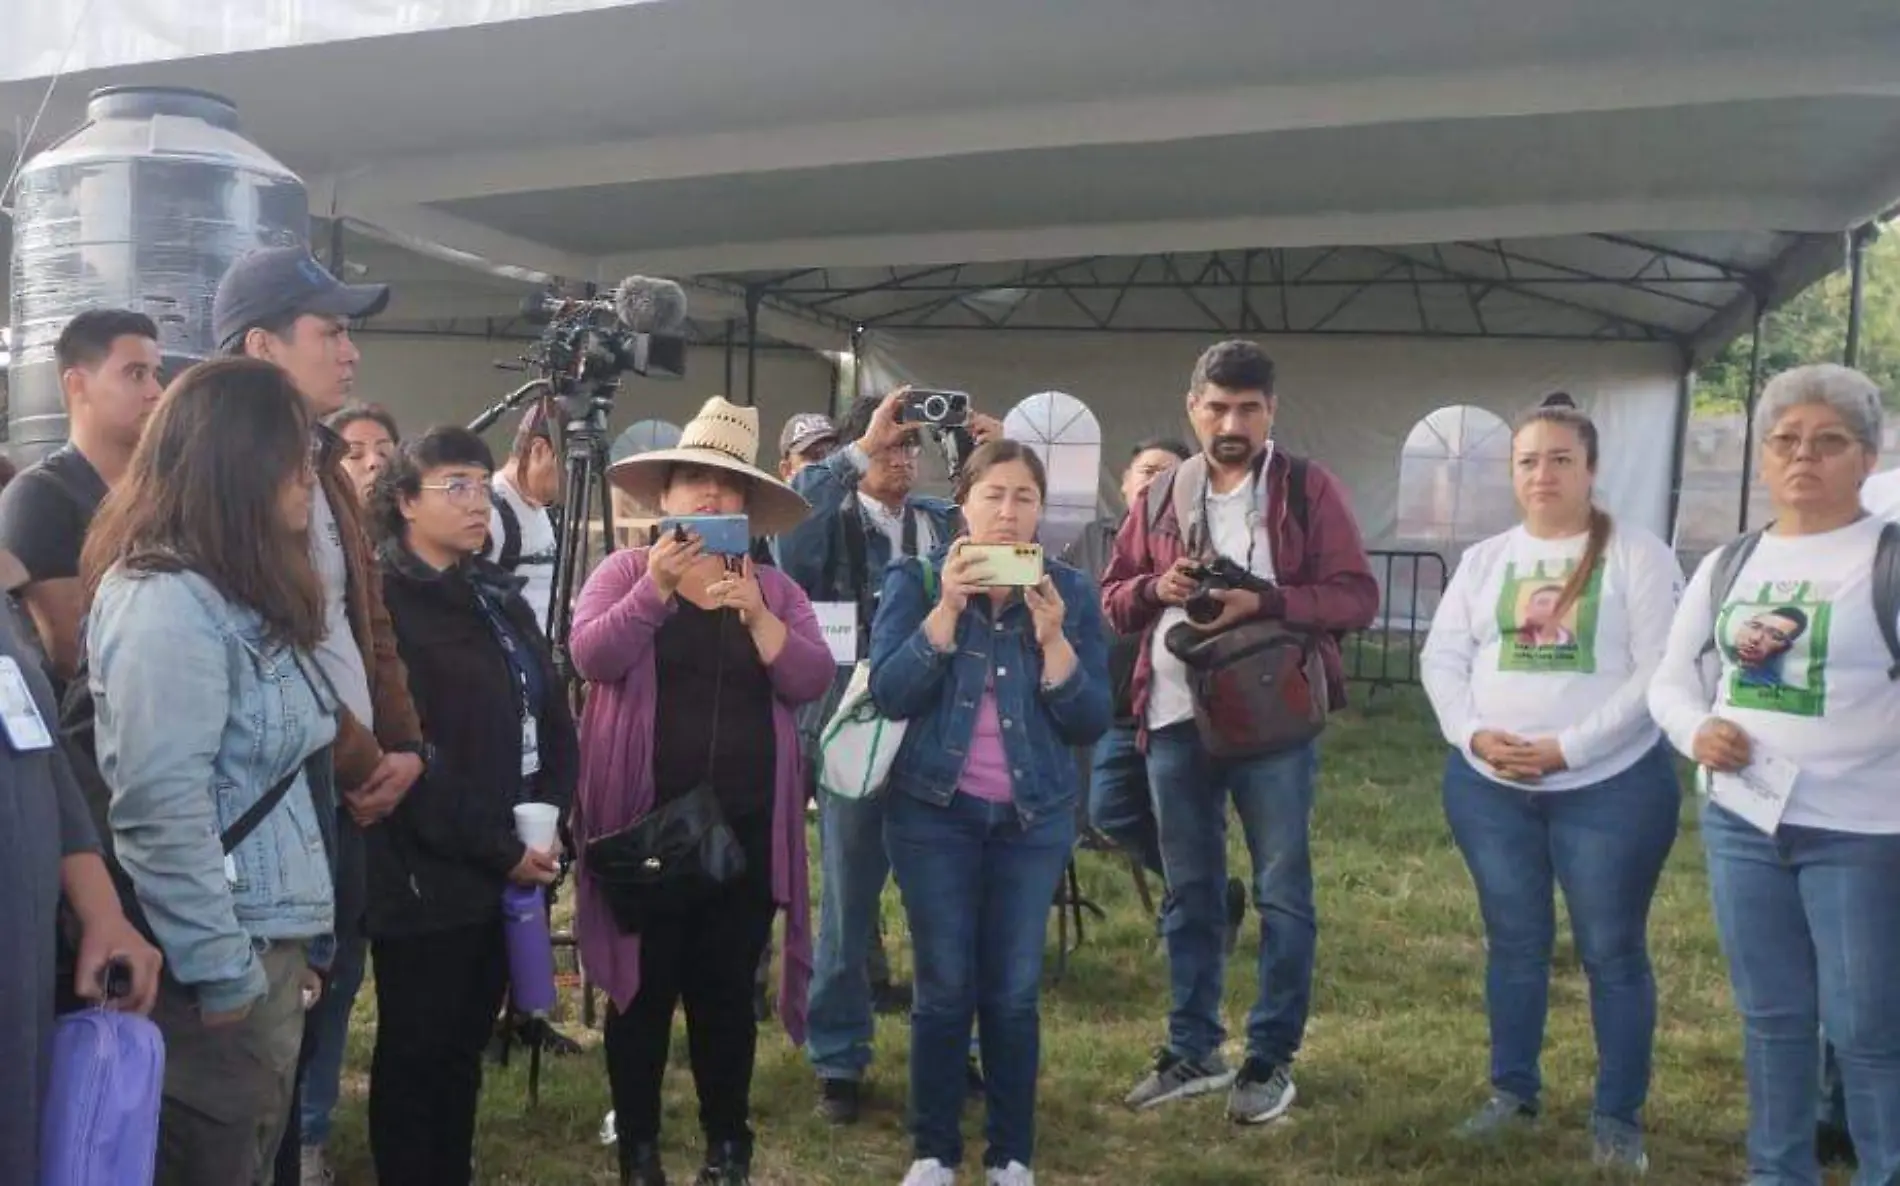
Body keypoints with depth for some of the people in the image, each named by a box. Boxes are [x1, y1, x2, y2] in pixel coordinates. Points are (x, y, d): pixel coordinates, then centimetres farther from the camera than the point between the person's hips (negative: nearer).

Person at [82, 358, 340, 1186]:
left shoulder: (243, 592, 15)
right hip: (224, 962, -9)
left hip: (271, 941, 9)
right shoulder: (166, 598, -16)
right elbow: (160, 809, -23)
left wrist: (289, 946, 16)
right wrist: (219, 973, -20)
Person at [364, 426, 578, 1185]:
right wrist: (498, 850, -15)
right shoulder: (382, 603, -10)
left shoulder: (499, 596, 14)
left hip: (508, 863, 7)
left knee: (465, 1050, 16)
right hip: (426, 875, -7)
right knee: (415, 1056, 6)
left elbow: (553, 716, 12)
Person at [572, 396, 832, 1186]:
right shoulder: (625, 572, 2)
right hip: (645, 821, -2)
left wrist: (754, 613, -16)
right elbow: (591, 657, -13)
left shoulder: (775, 589, 8)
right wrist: (656, 588, -23)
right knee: (644, 984, 5)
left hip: (744, 826, 2)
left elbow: (811, 680, -4)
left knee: (727, 987, 10)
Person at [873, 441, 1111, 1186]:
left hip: (1034, 818, 2)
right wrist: (947, 608, -21)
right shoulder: (916, 581, -1)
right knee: (944, 988, 2)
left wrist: (1052, 637, -16)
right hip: (934, 811, -1)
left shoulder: (1072, 594, 3)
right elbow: (888, 694, -13)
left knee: (1015, 992, 5)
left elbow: (1090, 722, -3)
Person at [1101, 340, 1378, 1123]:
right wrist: (1157, 589, -9)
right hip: (1176, 718, 4)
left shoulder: (1308, 488, -1)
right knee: (1188, 891, 12)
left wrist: (1263, 602, -21)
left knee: (1281, 891, 3)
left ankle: (1271, 1058, 15)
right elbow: (1115, 599, 14)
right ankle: (1191, 1050, 24)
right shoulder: (1162, 495, 11)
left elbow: (1357, 596, -7)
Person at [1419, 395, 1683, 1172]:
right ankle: (1512, 1091, 28)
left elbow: (1658, 673, -12)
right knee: (1514, 944, 14)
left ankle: (1618, 1116, 16)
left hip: (1610, 785, -4)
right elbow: (1442, 659, 5)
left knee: (1613, 951, 4)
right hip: (1489, 784, 4)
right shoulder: (1483, 560, 8)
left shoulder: (1637, 555, -5)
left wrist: (1566, 747, -18)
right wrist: (1474, 734, -13)